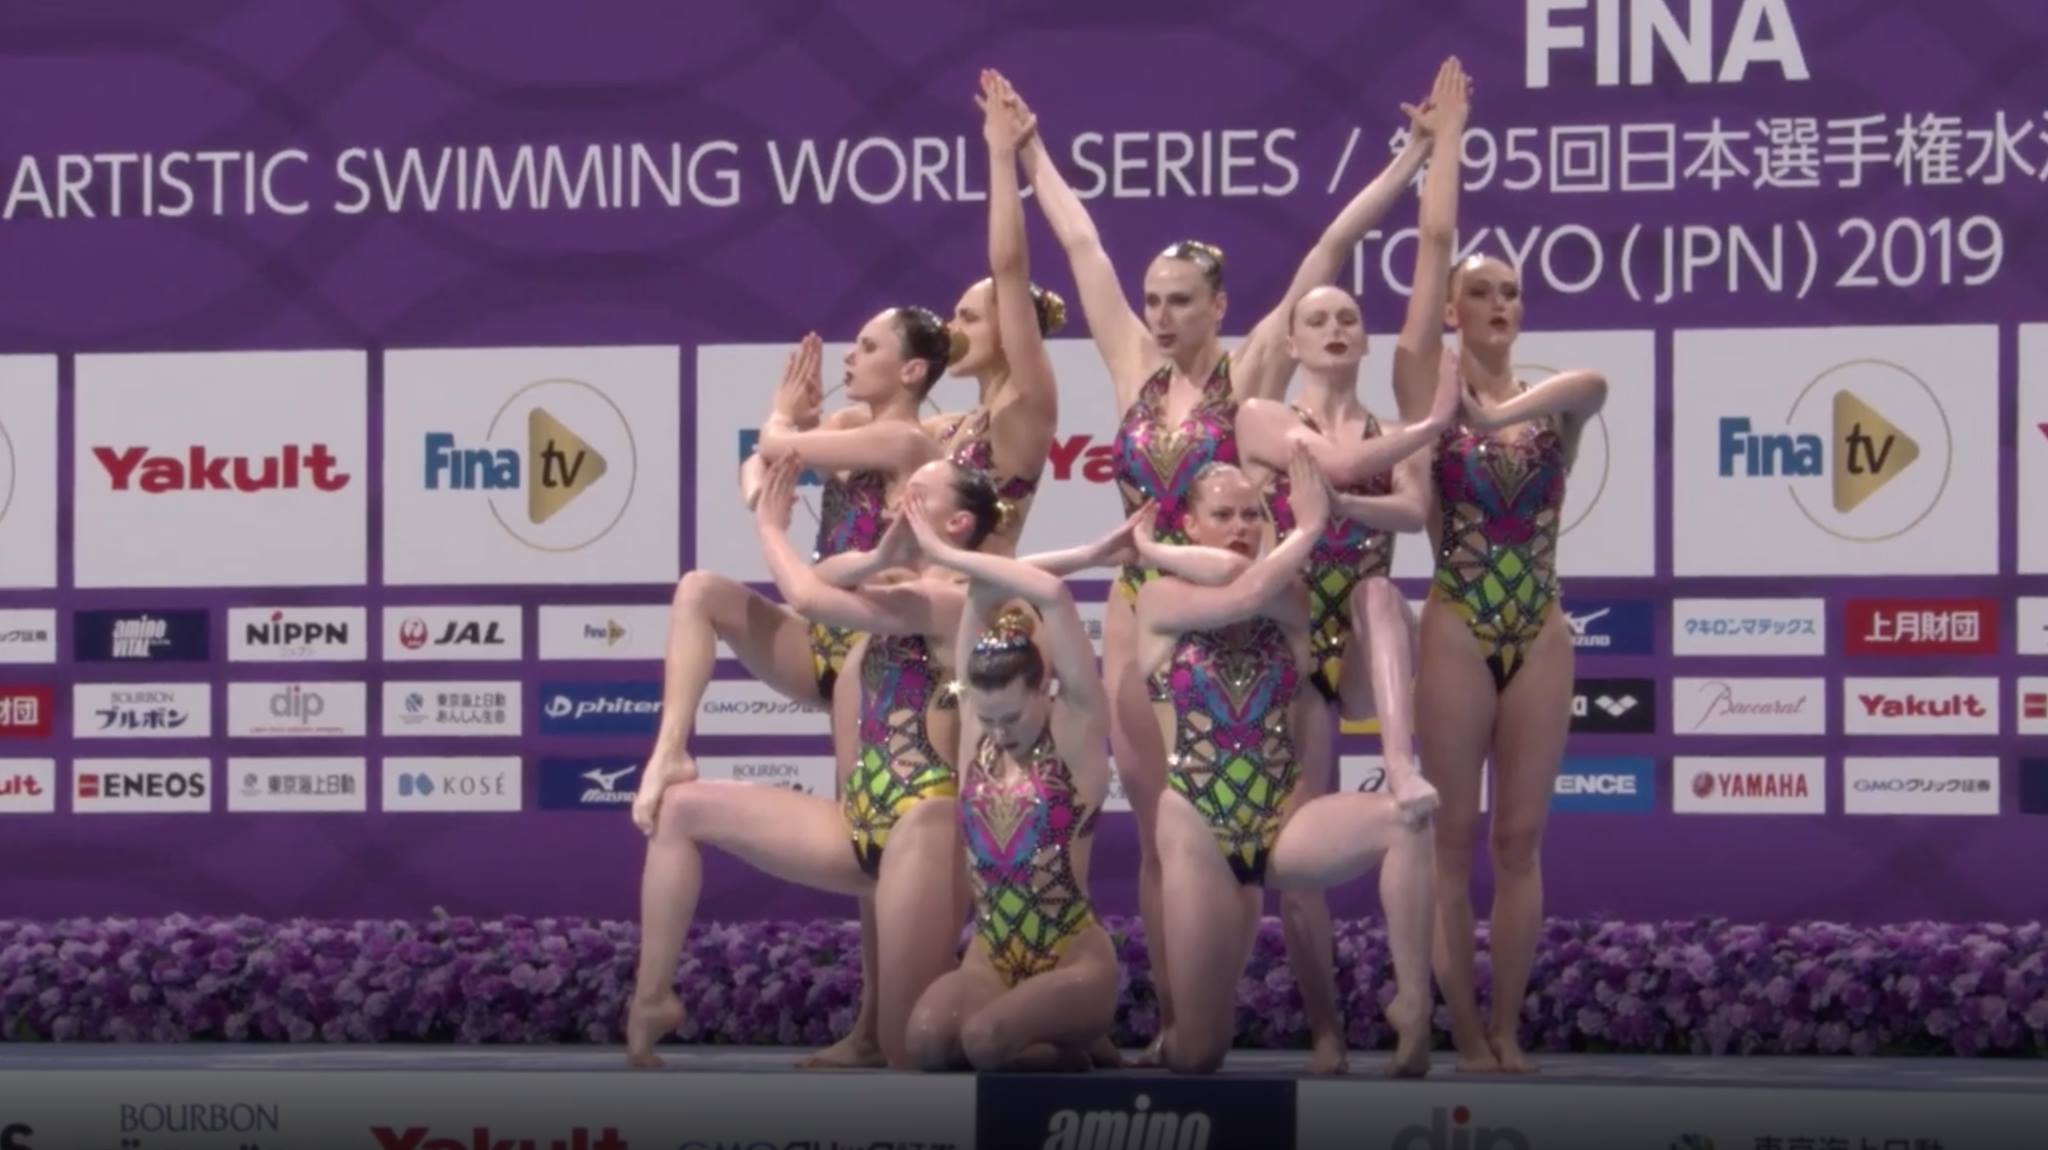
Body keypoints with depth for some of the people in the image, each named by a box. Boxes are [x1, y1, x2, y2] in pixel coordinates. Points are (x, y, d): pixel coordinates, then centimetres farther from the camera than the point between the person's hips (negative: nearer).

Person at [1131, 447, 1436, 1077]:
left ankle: (1412, 1007, -23)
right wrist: (1310, 526, -14)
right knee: (1196, 1057, -6)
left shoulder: (1289, 599, 7)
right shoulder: (1161, 603, -3)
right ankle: (1178, 1038, 32)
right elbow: (1242, 594, -21)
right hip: (1199, 830, -3)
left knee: (1404, 818, -30)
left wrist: (1159, 552, -5)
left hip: (1284, 818, 3)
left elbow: (1237, 574, -16)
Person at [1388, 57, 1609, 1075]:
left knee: (1520, 839, 4)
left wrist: (1502, 412, -31)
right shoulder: (1429, 385, 0)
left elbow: (1593, 383, -18)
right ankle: (1467, 1036, 4)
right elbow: (1434, 243, -5)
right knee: (1455, 836, 0)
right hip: (1457, 634, -3)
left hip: (1541, 638, 3)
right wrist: (1447, 133, -2)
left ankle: (1507, 1033, 8)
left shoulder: (1554, 402, 7)